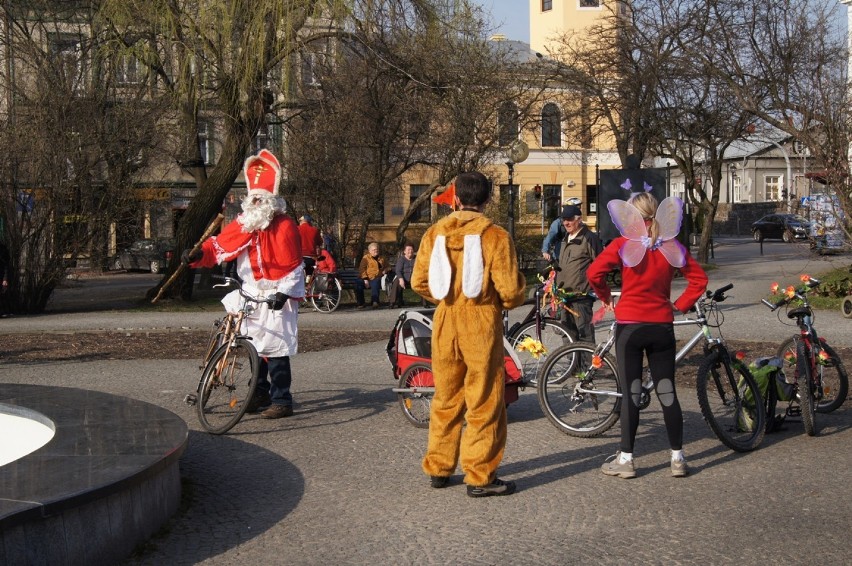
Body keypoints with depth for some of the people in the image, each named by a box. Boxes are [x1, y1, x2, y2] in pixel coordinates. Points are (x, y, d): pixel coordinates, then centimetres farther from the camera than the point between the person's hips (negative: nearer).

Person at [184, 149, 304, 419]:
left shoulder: (285, 226, -10)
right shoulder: (243, 224, 6)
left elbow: (293, 266, -11)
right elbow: (219, 246, 1)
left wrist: (284, 292, -21)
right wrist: (198, 255, -17)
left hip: (278, 296, -7)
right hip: (252, 293, 7)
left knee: (275, 348, -10)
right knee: (253, 343, 12)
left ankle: (282, 400, -4)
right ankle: (260, 392, 26)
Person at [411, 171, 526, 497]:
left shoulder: (435, 233, 1)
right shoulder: (495, 236, -10)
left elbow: (419, 282, 3)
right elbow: (510, 288, -12)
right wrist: (505, 303, 10)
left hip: (445, 322, 4)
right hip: (482, 323, -4)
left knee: (445, 398, 16)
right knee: (484, 402, 4)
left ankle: (438, 468, 24)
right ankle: (480, 477, 6)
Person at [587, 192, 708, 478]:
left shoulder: (624, 245, -8)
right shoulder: (672, 247, 2)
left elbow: (594, 272, -15)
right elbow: (699, 279, 4)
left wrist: (606, 298, 2)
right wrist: (679, 304, 11)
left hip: (630, 326, -3)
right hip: (662, 326, 3)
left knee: (631, 393, 1)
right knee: (667, 392, 8)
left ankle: (626, 459, 5)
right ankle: (677, 458, 11)